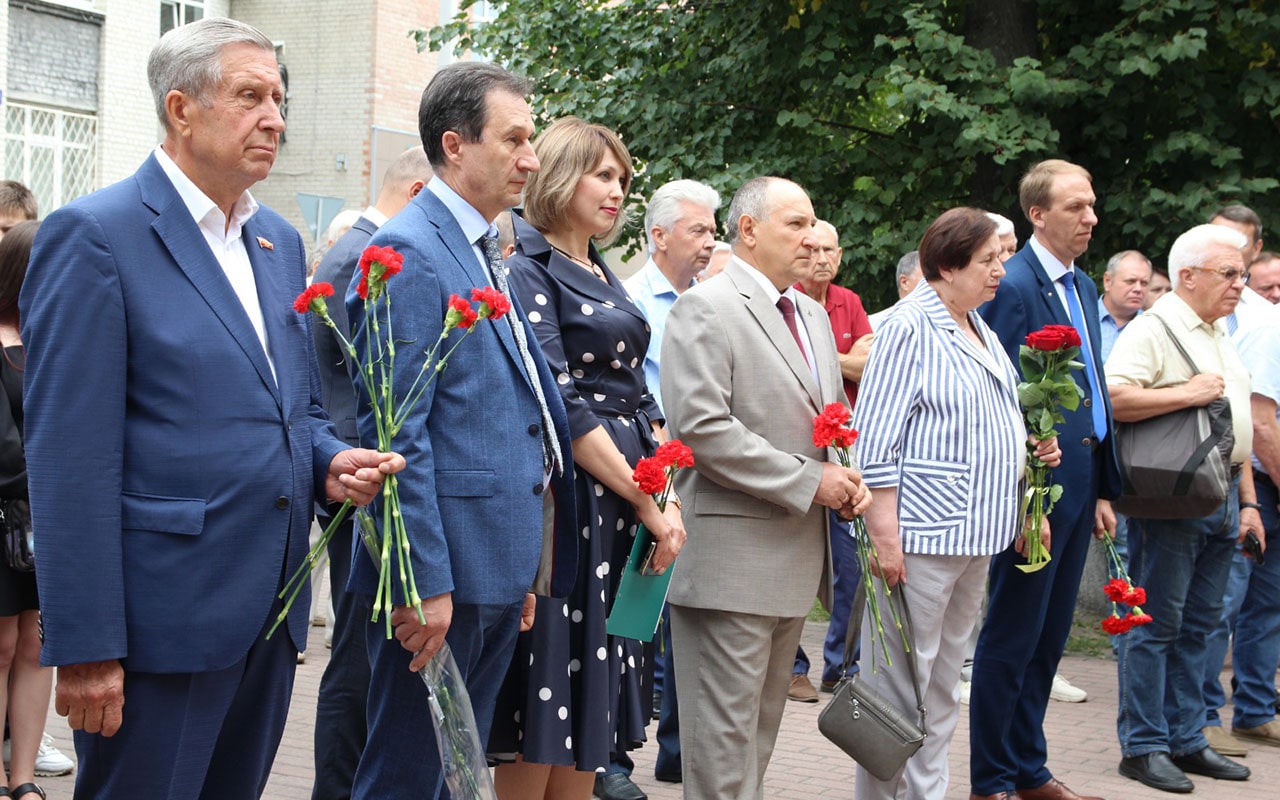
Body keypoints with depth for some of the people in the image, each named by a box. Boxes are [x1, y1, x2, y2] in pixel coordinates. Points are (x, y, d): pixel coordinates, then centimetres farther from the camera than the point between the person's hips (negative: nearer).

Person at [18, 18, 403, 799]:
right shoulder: (95, 235, -10)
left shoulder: (279, 242, 14)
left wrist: (331, 462, 0)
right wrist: (84, 646, -18)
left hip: (270, 612, 8)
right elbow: (72, 459, -15)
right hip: (162, 615, -7)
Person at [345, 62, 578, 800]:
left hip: (499, 572, 9)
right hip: (443, 572, -9)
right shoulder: (410, 253, -13)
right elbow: (396, 430, -19)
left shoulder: (486, 254, 16)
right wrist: (425, 582, -22)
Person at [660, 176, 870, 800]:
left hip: (796, 555, 9)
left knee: (760, 725, 15)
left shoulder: (813, 315, 16)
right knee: (724, 731, -4)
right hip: (732, 555, -8)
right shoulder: (705, 310, -10)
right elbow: (700, 426, -20)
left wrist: (848, 482, 4)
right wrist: (808, 480, -18)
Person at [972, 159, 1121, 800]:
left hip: (1077, 486, 9)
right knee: (1012, 642, 0)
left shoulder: (1082, 287, 14)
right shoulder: (1014, 286, -14)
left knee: (1048, 638, 15)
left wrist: (1102, 489, 15)